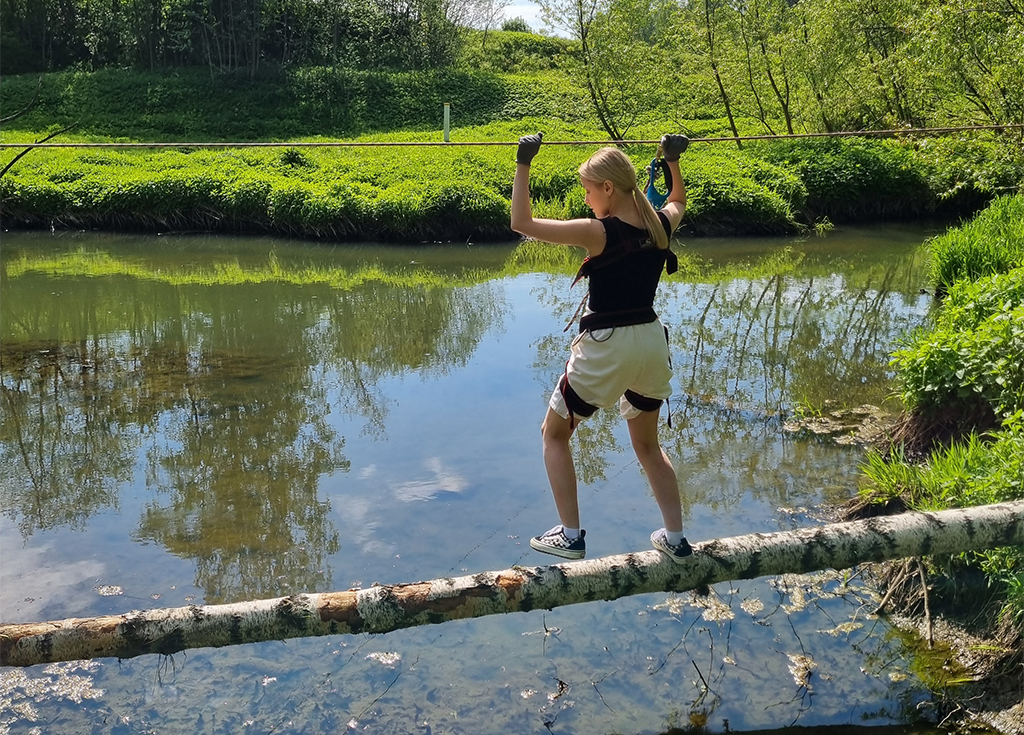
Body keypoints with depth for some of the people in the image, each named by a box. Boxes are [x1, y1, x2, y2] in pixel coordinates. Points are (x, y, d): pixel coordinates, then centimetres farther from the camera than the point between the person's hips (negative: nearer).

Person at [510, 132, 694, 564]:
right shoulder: (660, 225, 0)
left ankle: (571, 536, 13)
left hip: (606, 347, -6)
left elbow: (522, 223, -16)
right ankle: (675, 539, 25)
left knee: (554, 435, 15)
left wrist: (523, 166, -11)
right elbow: (678, 200, 27)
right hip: (651, 340, 7)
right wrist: (673, 160, 32)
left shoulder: (599, 233, -18)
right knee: (647, 444, 24)